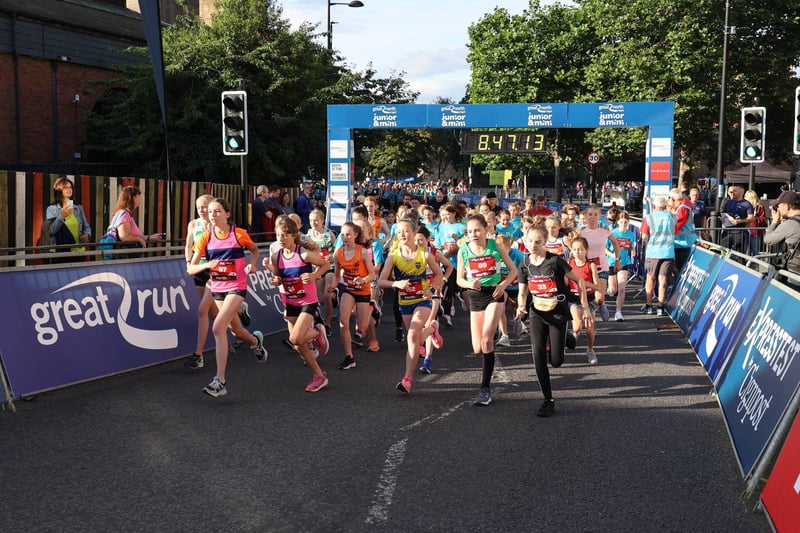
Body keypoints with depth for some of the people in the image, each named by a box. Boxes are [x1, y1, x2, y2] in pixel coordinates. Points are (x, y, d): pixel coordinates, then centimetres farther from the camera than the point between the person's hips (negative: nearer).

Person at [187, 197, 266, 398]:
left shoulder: (239, 234, -8)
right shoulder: (205, 238, -3)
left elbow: (254, 249, 13)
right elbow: (190, 268, -5)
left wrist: (252, 264, -7)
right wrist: (207, 264, -24)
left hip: (236, 287, -5)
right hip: (217, 289, 5)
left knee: (218, 328, -21)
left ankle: (220, 381, -18)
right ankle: (256, 340, 56)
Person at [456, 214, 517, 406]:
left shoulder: (495, 246, -8)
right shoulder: (463, 251, -5)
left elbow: (513, 270, 2)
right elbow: (459, 279, 3)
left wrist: (503, 284, -15)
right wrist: (469, 284, -19)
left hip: (494, 294, -3)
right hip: (475, 297, 3)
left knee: (486, 340, -20)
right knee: (478, 349, 4)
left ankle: (486, 387, -11)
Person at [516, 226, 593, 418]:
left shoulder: (555, 261, -15)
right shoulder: (525, 265, -1)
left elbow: (579, 281, -8)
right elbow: (522, 293, 8)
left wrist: (585, 307, -9)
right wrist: (521, 307, -14)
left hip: (558, 313, -3)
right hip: (537, 313, 4)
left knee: (556, 361, -6)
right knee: (538, 356, -10)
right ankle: (548, 400, 0)